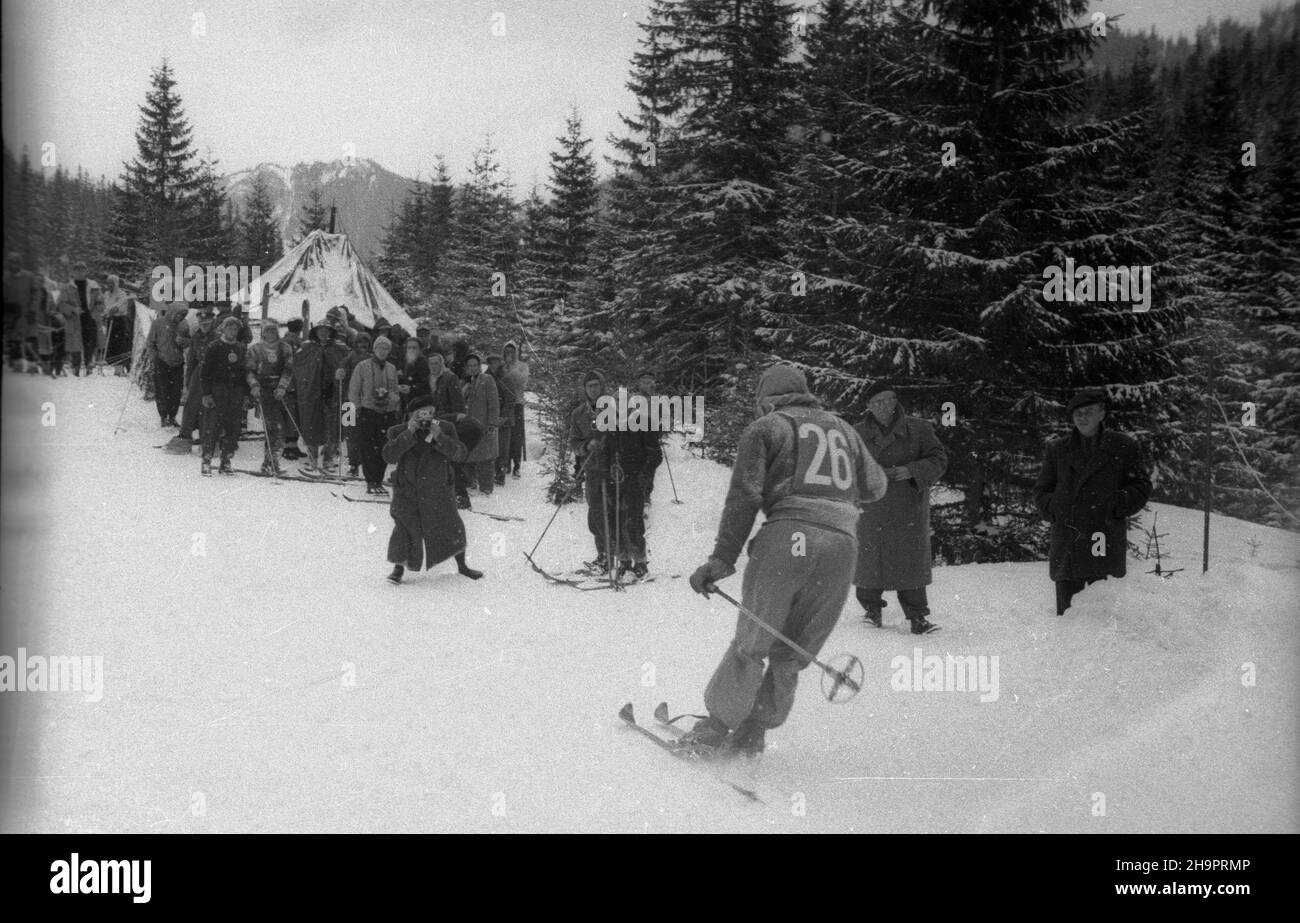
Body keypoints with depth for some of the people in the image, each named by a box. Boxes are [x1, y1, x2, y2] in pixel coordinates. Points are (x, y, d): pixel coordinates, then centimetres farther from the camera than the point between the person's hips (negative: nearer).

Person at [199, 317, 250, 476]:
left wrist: (246, 394, 9)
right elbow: (204, 372, -1)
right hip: (216, 392, -4)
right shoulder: (214, 348, 0)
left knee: (233, 428, 2)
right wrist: (206, 394, -8)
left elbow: (247, 371, 16)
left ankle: (225, 462, 10)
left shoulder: (242, 349, 12)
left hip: (236, 394, 4)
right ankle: (206, 462, -2)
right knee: (212, 427, -7)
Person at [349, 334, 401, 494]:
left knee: (383, 450, 1)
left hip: (386, 413, 3)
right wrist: (359, 407, -3)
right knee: (368, 449, -7)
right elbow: (353, 392, 4)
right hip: (367, 412, -3)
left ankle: (379, 481, 9)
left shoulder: (392, 369, 14)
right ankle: (371, 482, -4)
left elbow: (396, 392, 21)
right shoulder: (362, 367, 3)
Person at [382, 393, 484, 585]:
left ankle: (462, 566, 30)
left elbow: (460, 454, -11)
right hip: (407, 493, -1)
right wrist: (408, 434, -25)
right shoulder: (399, 432, -3)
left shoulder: (445, 429, -1)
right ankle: (398, 568, 16)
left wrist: (439, 437, -24)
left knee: (450, 528, 10)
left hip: (438, 492, 2)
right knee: (405, 529, -4)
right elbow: (389, 456, -18)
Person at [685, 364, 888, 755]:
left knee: (752, 643, 6)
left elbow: (744, 497, 2)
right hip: (843, 543, 4)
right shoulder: (843, 429, 24)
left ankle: (717, 726, 10)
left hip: (789, 536, -3)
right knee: (791, 654, 11)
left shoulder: (765, 428, 12)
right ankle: (750, 735, 15)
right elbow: (874, 488, 30)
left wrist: (722, 559, 1)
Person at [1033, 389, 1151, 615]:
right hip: (1067, 549, 2)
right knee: (1067, 613, 3)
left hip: (1107, 545, -2)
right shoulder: (1057, 449, 13)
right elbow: (1041, 491, 18)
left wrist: (1115, 507, -8)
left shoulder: (1124, 448, 7)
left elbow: (1142, 487, 8)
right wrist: (1055, 510, -1)